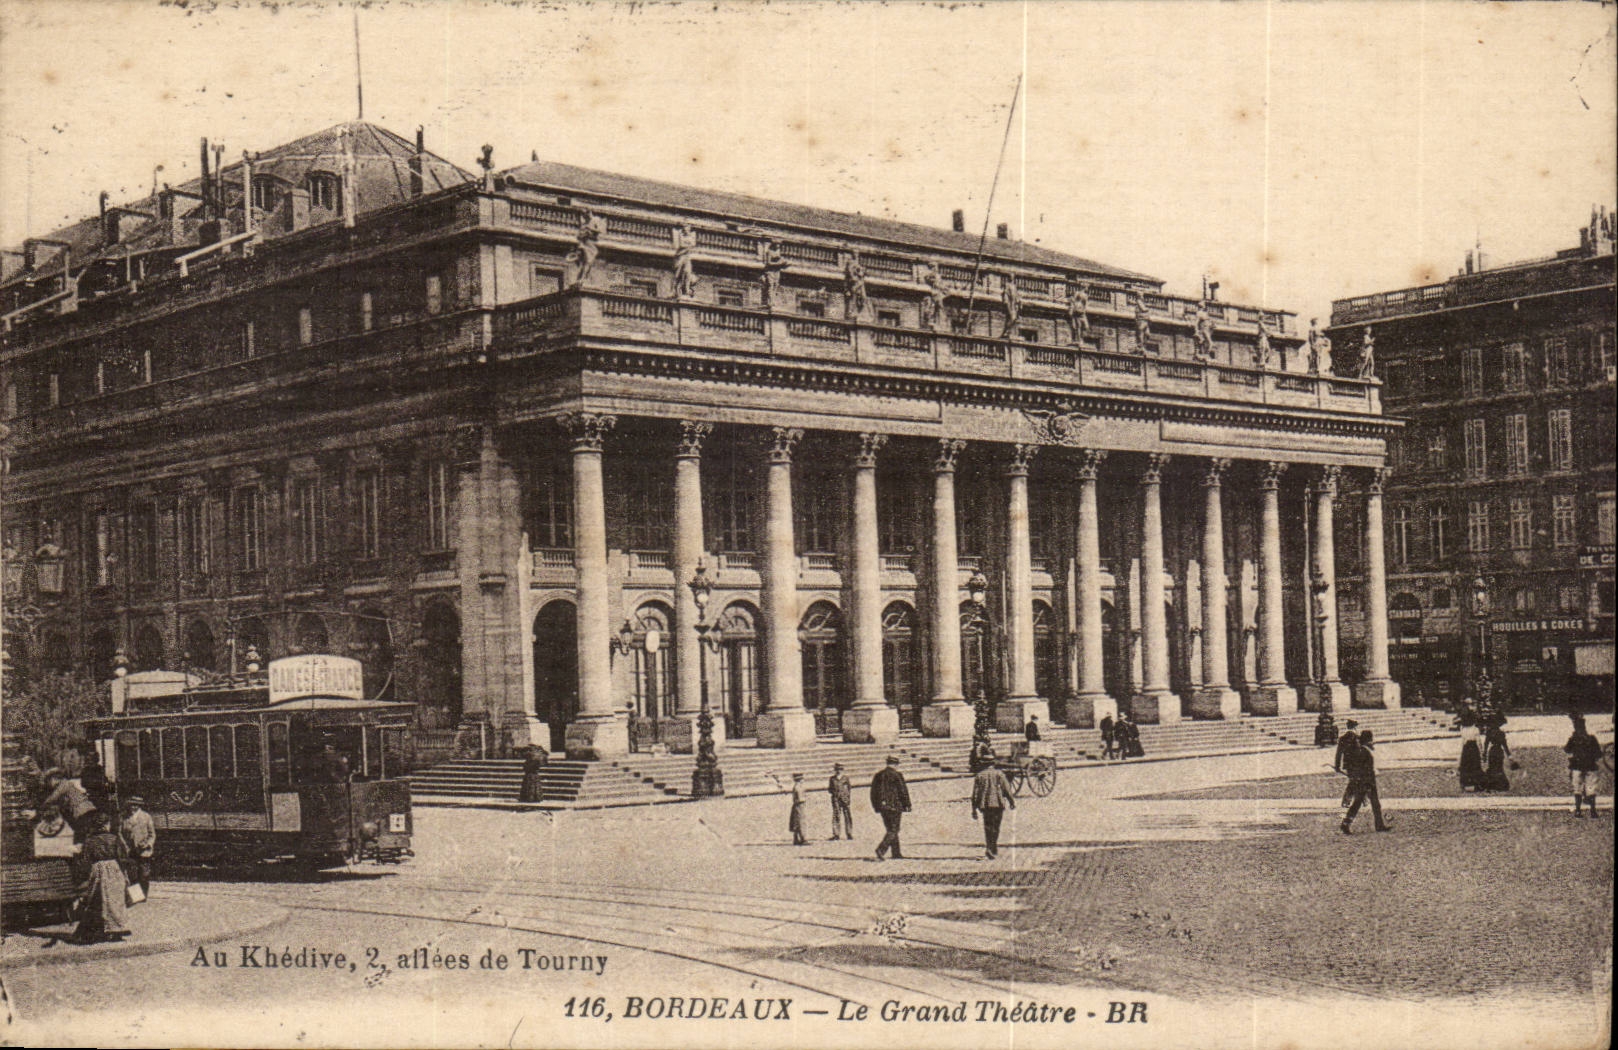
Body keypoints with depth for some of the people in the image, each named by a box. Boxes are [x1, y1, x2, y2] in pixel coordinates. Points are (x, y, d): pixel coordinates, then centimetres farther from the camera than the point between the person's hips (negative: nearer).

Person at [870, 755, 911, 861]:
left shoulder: (878, 775, 10)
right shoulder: (897, 775, -10)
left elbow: (873, 792, 14)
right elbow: (903, 792, -9)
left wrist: (877, 808, 20)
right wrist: (907, 807, -1)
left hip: (882, 807, 7)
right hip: (894, 807, -7)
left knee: (891, 829, 16)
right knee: (893, 830, -3)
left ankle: (896, 853, 19)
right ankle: (881, 849, -20)